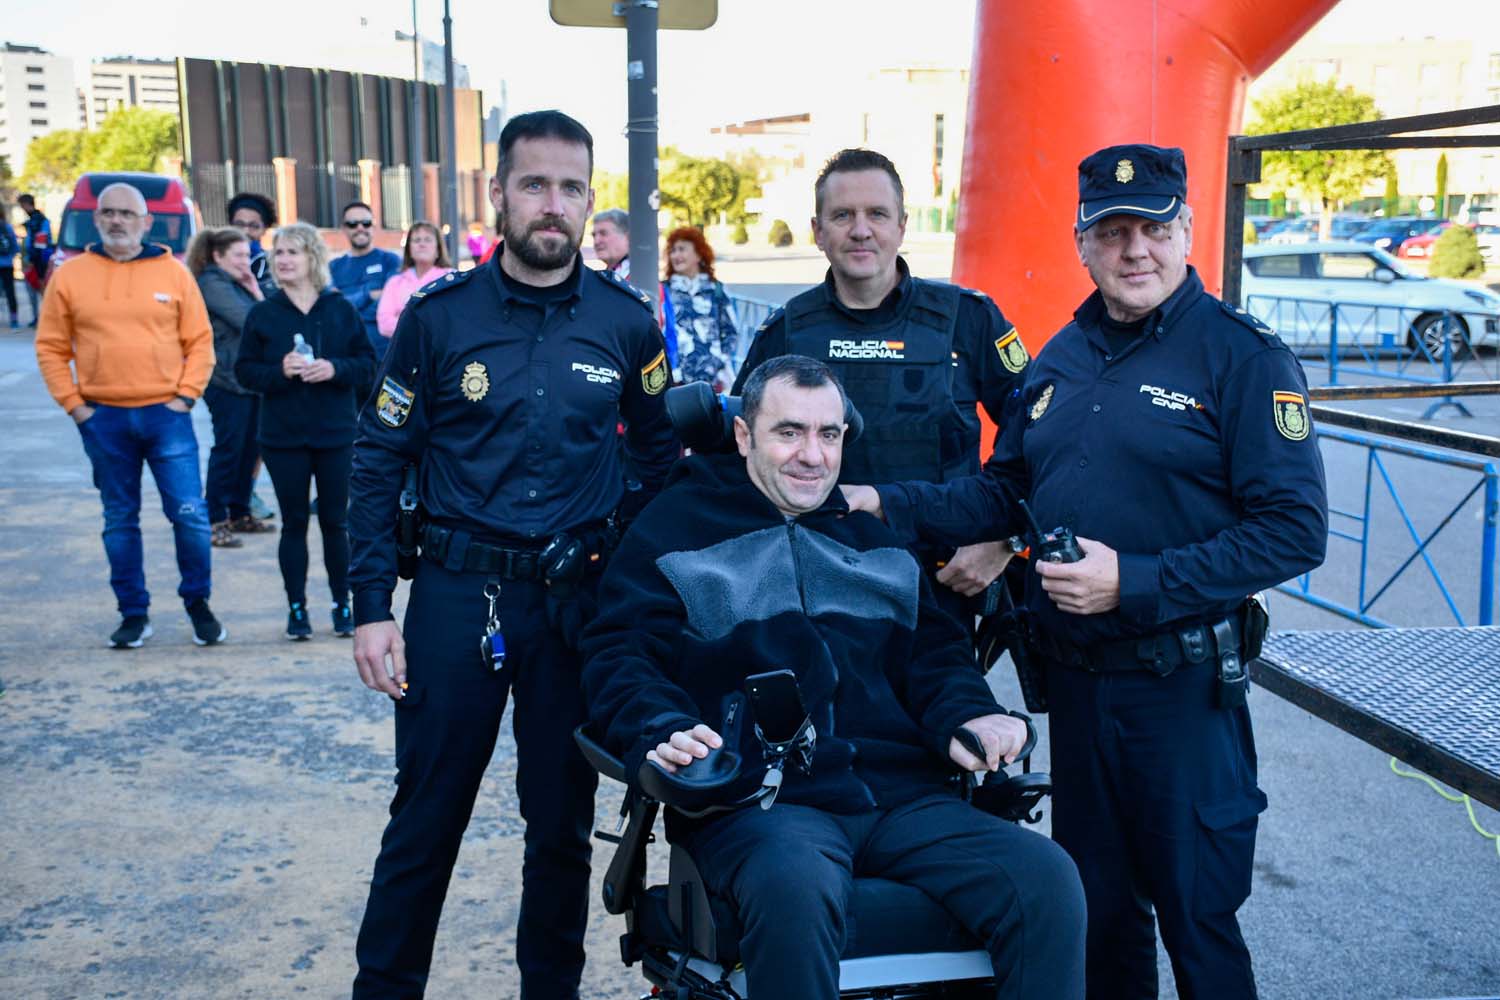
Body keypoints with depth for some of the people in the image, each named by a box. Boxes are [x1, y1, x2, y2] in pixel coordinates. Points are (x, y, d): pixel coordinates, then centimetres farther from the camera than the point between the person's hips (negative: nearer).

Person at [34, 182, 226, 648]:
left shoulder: (173, 272, 3)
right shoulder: (70, 276, 4)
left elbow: (200, 340, 4)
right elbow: (51, 347, 6)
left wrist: (185, 396, -5)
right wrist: (73, 404, -2)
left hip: (165, 413, -1)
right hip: (102, 419, 1)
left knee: (189, 514, -3)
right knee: (120, 520, 9)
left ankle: (198, 605, 15)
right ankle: (133, 614, 20)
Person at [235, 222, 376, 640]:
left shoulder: (341, 309, 2)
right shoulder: (262, 314, 2)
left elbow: (367, 364, 2)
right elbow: (245, 370, 1)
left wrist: (335, 369, -16)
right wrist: (279, 371, -16)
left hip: (335, 433, 0)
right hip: (283, 437, 0)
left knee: (335, 521, 6)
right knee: (294, 522, 5)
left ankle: (343, 604, 18)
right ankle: (297, 608, 14)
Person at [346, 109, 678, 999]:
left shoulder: (626, 319, 0)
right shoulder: (439, 315, -3)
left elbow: (659, 453, 11)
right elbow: (380, 463, 0)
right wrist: (372, 607, -5)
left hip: (578, 599, 2)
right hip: (457, 593, -1)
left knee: (563, 819, 13)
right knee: (425, 818, 5)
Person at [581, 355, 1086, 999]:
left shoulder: (874, 539, 26)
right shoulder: (679, 524, 12)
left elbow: (932, 652, 21)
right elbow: (620, 655, 3)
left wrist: (968, 717, -2)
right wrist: (662, 734, -19)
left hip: (903, 795, 4)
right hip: (757, 799, -4)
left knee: (1047, 877, -21)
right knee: (794, 884, -38)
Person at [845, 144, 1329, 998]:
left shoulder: (1243, 354, -11)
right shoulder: (1061, 358, 9)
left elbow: (1294, 531, -16)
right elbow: (1004, 493, 15)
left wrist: (1133, 581, -22)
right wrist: (887, 505, 1)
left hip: (1181, 684, -5)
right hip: (1073, 677, 6)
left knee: (1196, 916, 6)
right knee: (1094, 905, 19)